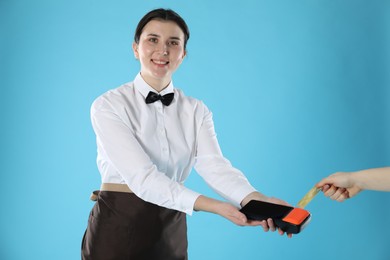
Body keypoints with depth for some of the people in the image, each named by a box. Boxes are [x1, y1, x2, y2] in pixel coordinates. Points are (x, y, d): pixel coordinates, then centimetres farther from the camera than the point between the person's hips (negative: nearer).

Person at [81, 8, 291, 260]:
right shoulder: (108, 106, -12)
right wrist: (213, 206, -35)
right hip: (117, 229, -4)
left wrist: (256, 199, -35)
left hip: (171, 233, 4)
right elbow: (142, 178, -23)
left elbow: (214, 165, -15)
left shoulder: (196, 111, 2)